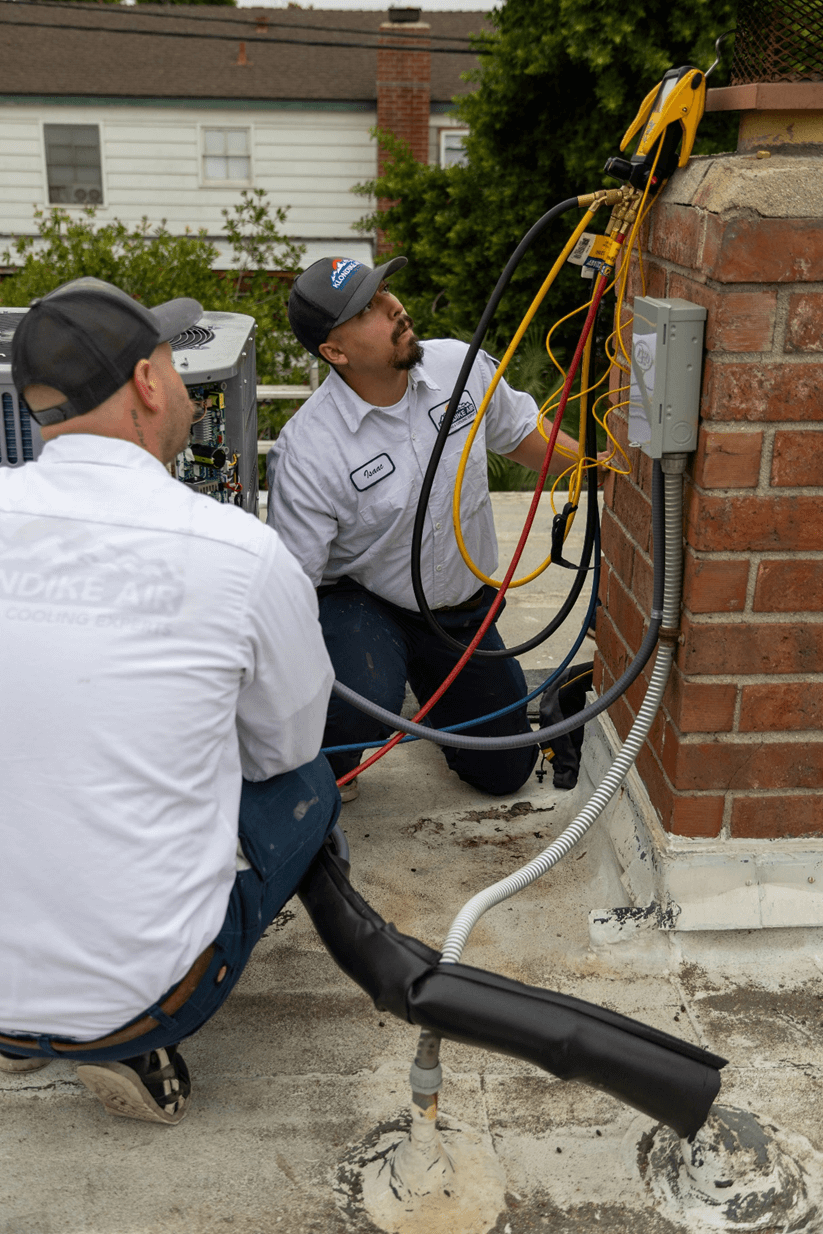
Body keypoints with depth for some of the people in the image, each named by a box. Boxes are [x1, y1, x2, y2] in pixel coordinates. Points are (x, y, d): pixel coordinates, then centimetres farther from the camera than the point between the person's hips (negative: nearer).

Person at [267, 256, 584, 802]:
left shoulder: (460, 364, -13)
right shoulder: (307, 451, -28)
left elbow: (519, 432, 7)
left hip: (465, 608, 5)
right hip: (360, 600, -5)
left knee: (505, 772, 14)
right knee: (364, 710, -38)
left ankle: (431, 679, 43)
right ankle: (328, 763, 1)